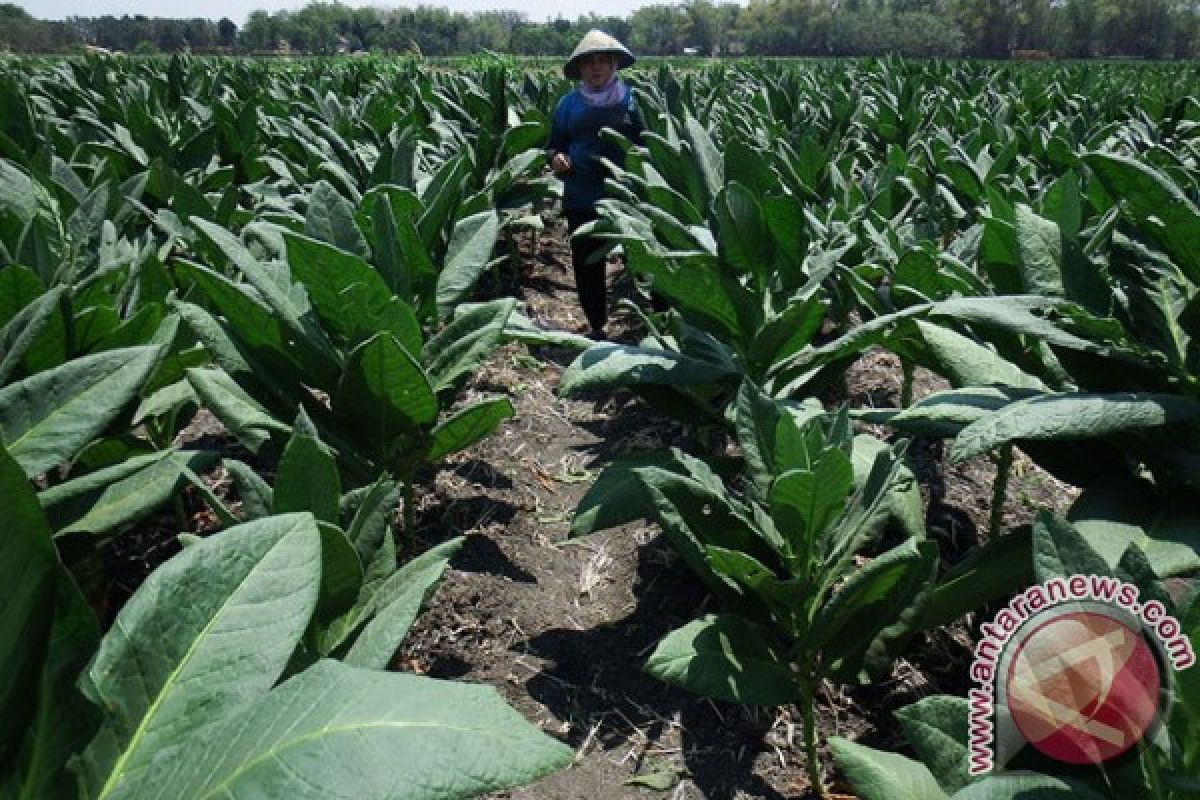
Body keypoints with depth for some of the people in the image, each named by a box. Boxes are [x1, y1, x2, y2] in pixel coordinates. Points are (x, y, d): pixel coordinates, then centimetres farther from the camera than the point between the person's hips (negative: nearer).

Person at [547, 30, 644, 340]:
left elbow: (647, 142, 6)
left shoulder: (632, 99, 1)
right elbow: (555, 144, 11)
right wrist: (556, 158, -11)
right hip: (582, 200, 2)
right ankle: (597, 327, 24)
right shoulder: (569, 103, 4)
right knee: (587, 266, 9)